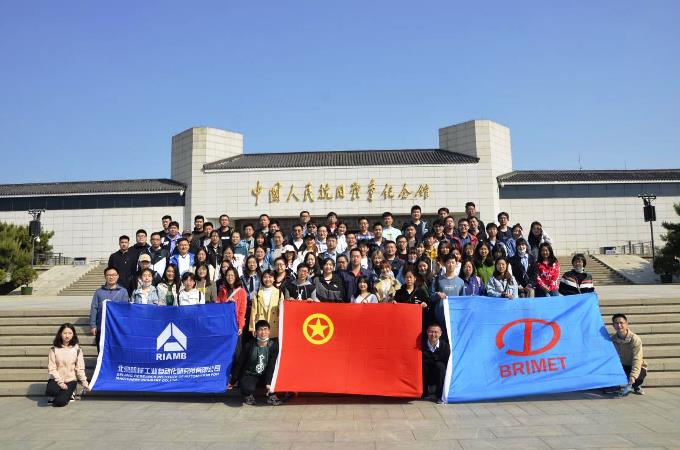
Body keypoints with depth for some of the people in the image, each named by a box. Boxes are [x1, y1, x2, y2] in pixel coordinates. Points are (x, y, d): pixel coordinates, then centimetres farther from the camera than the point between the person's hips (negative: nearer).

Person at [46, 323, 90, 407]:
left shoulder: (76, 349, -2)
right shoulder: (54, 349, -4)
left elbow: (80, 368, -3)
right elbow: (51, 369, -6)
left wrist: (84, 382, -11)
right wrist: (60, 382, -15)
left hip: (71, 380, 0)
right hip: (56, 379, 0)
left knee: (60, 402, -21)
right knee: (50, 391, -34)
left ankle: (68, 394, 13)